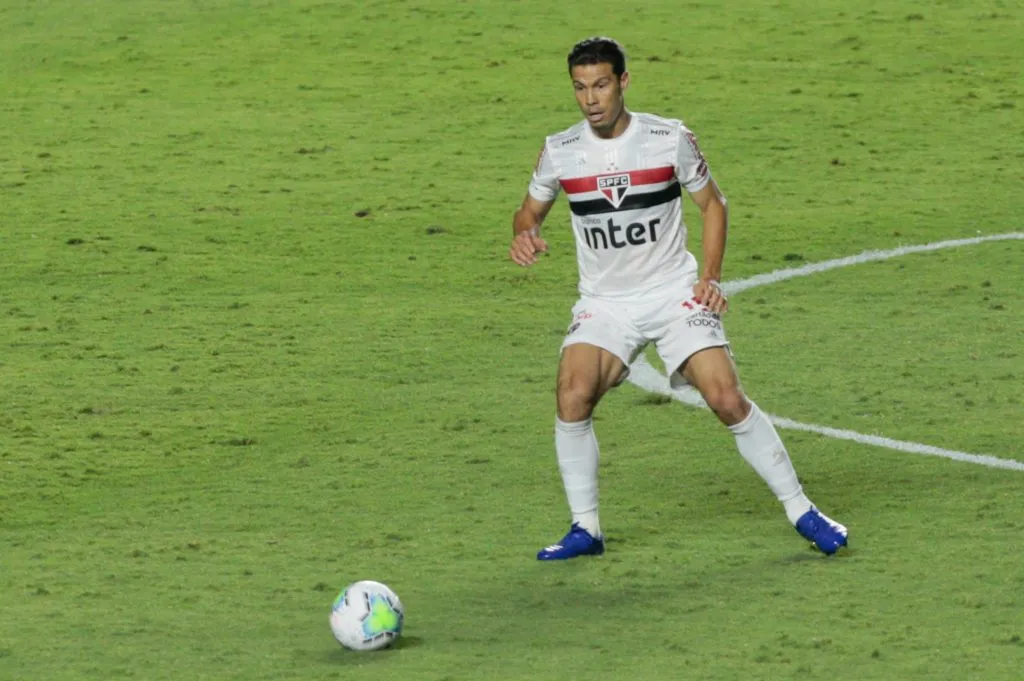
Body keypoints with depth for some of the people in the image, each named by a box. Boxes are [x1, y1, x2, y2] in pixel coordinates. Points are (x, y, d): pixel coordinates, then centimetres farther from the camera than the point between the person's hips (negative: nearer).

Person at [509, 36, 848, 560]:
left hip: (675, 294, -1)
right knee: (573, 397, -23)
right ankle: (585, 529, -7)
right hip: (604, 304, 1)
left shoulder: (670, 139, -7)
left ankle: (801, 512, 3)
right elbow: (531, 209, 13)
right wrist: (524, 235, -12)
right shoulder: (559, 152, -4)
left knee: (728, 400, -14)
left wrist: (711, 276, -5)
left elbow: (712, 202, 7)